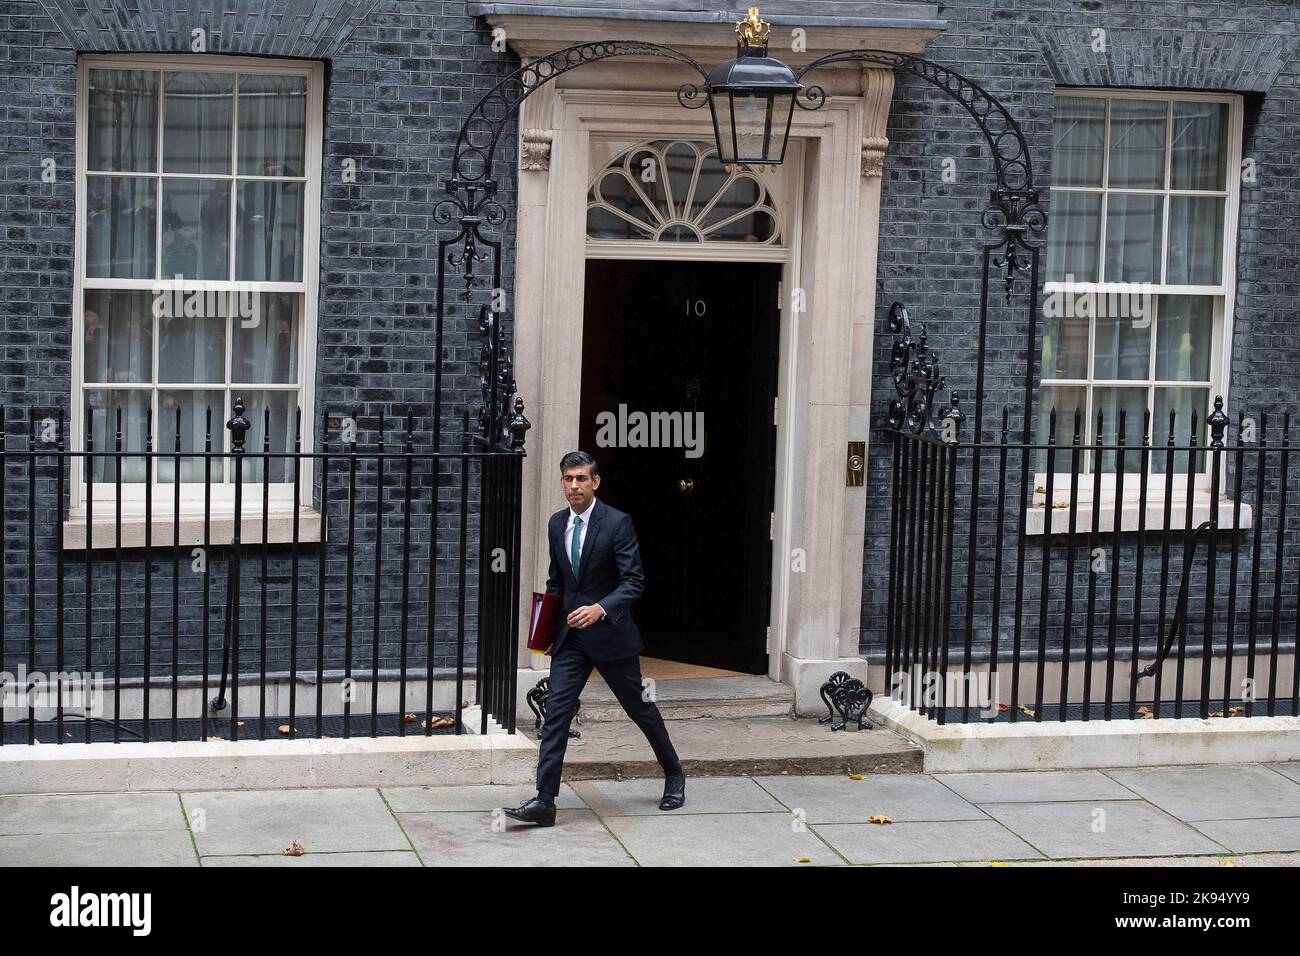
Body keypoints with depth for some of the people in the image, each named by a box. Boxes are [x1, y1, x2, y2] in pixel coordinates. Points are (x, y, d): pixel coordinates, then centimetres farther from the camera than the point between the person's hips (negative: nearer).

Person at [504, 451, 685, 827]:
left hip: (610, 632, -4)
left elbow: (634, 581, -16)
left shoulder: (617, 523, -13)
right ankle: (544, 800, -10)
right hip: (570, 635, 4)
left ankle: (674, 774, 34)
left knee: (639, 706, 11)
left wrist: (600, 609, -31)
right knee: (556, 710, -7)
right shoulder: (557, 524, 6)